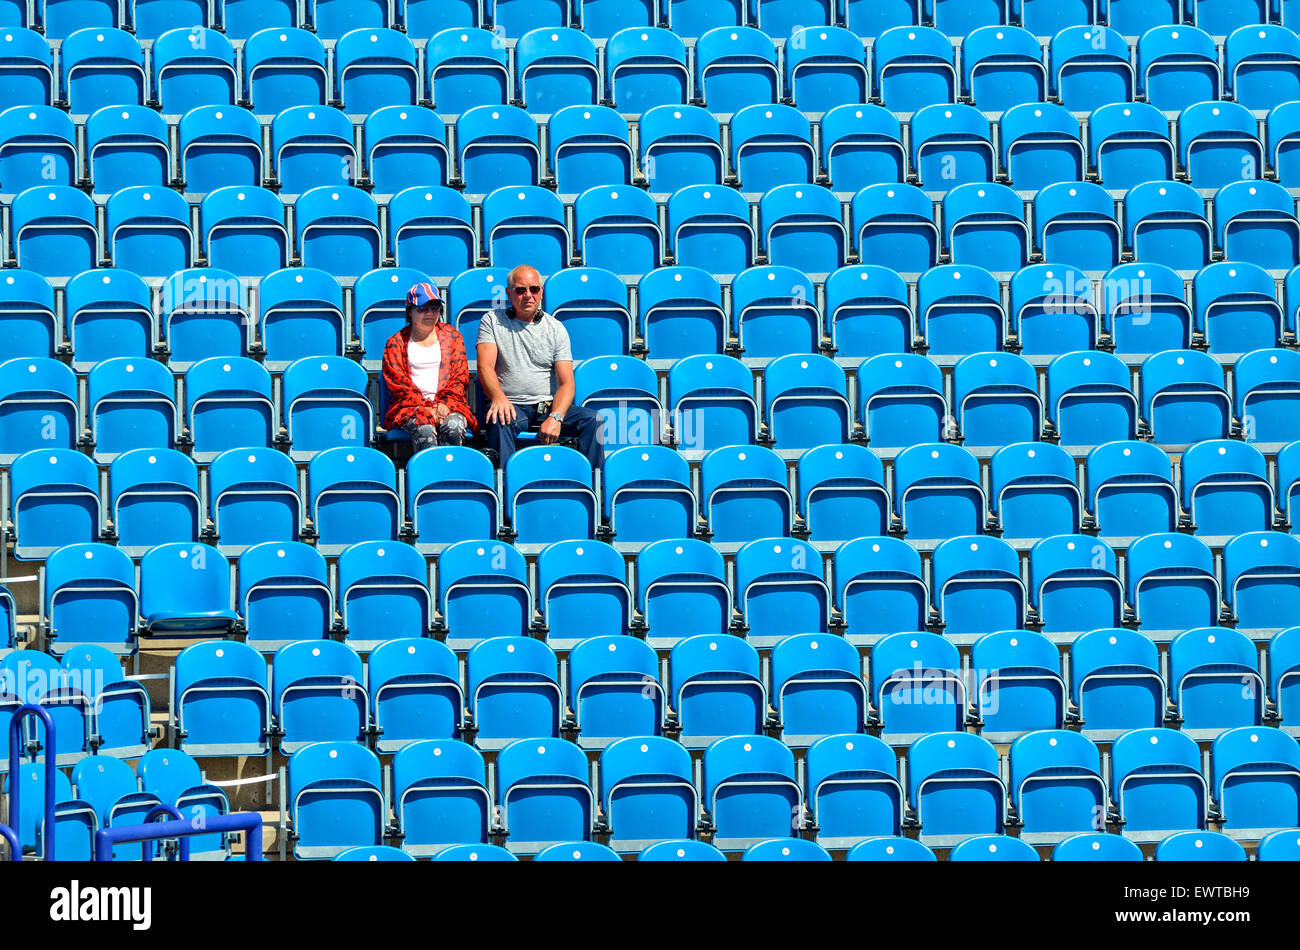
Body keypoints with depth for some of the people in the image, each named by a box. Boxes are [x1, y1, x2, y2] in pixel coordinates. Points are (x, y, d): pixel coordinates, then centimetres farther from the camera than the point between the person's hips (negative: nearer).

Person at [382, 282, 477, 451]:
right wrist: (424, 409, -13)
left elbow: (460, 377, 12)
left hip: (448, 402, 1)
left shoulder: (452, 335, 17)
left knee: (453, 428, -32)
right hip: (411, 404, -1)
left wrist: (445, 404, -7)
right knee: (425, 431, -34)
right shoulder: (396, 343, 11)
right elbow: (398, 383, 2)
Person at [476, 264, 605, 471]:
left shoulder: (556, 329, 10)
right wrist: (498, 397, -30)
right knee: (498, 421, -37)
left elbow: (566, 383, 2)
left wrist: (555, 417, -19)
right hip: (511, 406, -2)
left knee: (592, 420, -22)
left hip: (548, 406, 2)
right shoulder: (492, 320, 7)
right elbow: (485, 366, -7)